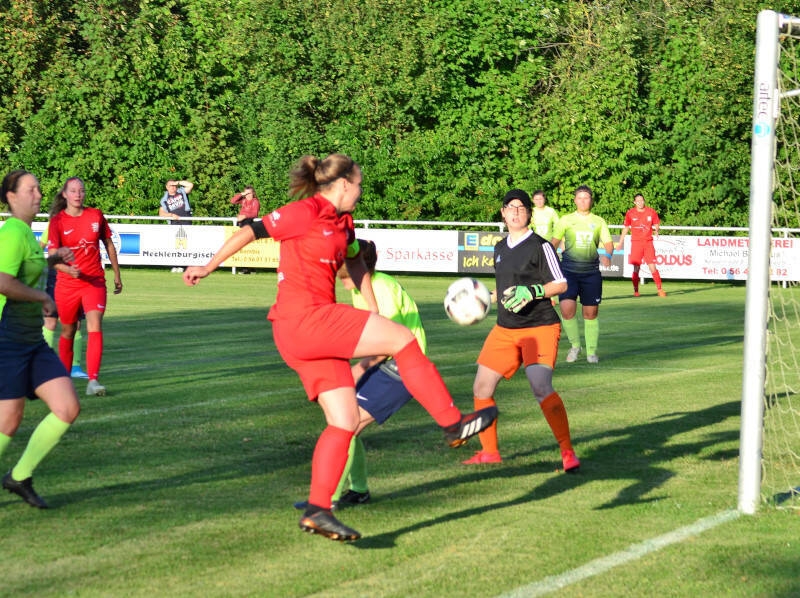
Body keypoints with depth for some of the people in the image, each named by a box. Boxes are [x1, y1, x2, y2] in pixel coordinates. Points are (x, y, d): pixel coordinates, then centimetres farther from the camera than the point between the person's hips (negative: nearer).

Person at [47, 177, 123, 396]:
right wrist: (68, 269, -31)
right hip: (67, 285, 0)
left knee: (95, 327, -17)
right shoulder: (57, 221, -4)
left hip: (95, 282, 0)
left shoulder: (96, 215, 3)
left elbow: (109, 245, 15)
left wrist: (117, 275, 18)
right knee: (68, 331, 12)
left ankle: (93, 380, -22)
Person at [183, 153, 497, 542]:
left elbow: (355, 263, 32)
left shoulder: (342, 223, 18)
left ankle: (317, 510, 1)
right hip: (303, 318, -9)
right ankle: (453, 424, 1)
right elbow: (251, 231, -6)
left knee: (345, 421, 3)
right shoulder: (306, 213, -8)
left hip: (317, 327, 9)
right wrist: (209, 267, -3)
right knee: (403, 339, -8)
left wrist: (373, 314, 31)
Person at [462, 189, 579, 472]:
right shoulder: (500, 248, 14)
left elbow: (561, 284, -11)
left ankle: (567, 452, -15)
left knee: (541, 388, -24)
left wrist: (531, 292, -24)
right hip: (505, 329, 7)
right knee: (482, 387, 4)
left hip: (540, 328, -7)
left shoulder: (540, 246, -8)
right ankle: (489, 452, 19)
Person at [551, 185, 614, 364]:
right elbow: (554, 241, 14)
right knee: (567, 309, -15)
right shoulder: (566, 220, 7)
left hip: (591, 272, 1)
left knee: (591, 313, 3)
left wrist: (607, 255, -20)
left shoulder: (599, 222, 8)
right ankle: (574, 345, 7)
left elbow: (608, 243, 1)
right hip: (569, 270, -1)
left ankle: (591, 351, 16)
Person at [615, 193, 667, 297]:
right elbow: (626, 228, 14)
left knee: (652, 267, -6)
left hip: (648, 242, 0)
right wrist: (620, 242, 16)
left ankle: (659, 289, 1)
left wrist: (656, 231, -12)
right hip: (636, 242, 0)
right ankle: (636, 291, 10)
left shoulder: (651, 212, 2)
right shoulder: (630, 213, 3)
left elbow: (656, 224, 11)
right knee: (636, 268, -1)